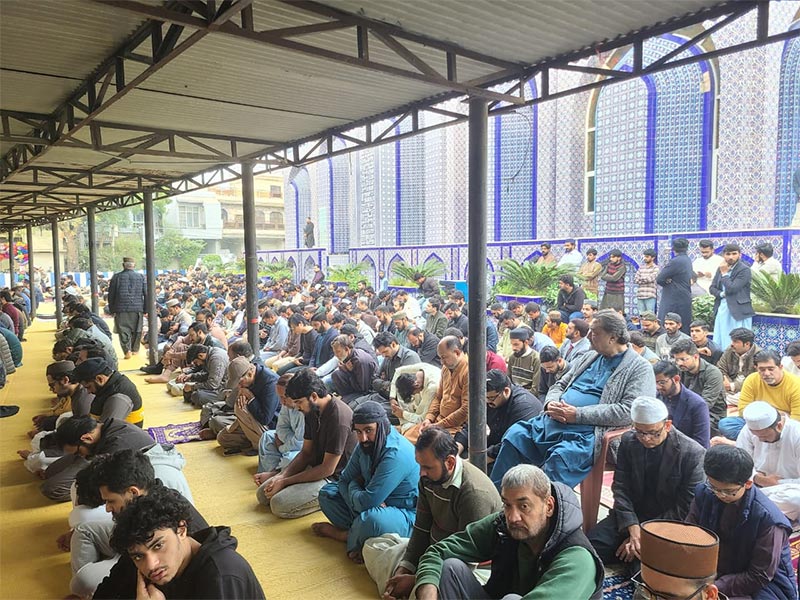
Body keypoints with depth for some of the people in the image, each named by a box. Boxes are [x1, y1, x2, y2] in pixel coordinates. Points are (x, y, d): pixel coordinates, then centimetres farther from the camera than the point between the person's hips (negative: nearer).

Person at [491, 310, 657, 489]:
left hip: (588, 433, -7)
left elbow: (628, 411, -13)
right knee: (514, 435, -12)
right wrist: (551, 403, 0)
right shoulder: (589, 357, 22)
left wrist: (578, 414, -16)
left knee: (559, 459, -35)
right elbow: (560, 385, 26)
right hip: (553, 421, 7)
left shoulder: (640, 368, 0)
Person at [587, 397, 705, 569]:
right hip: (631, 515, 4)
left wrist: (644, 535, -17)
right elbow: (621, 489, -4)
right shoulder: (628, 441, -3)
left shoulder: (692, 453, -15)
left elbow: (684, 510, -13)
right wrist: (633, 529, -20)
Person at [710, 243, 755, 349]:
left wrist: (724, 273, -7)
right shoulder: (721, 268, 12)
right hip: (722, 310, 7)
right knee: (719, 342, 9)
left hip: (738, 312, -7)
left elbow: (732, 289, -18)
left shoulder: (744, 270, -9)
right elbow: (712, 288, 11)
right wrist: (722, 294, -8)